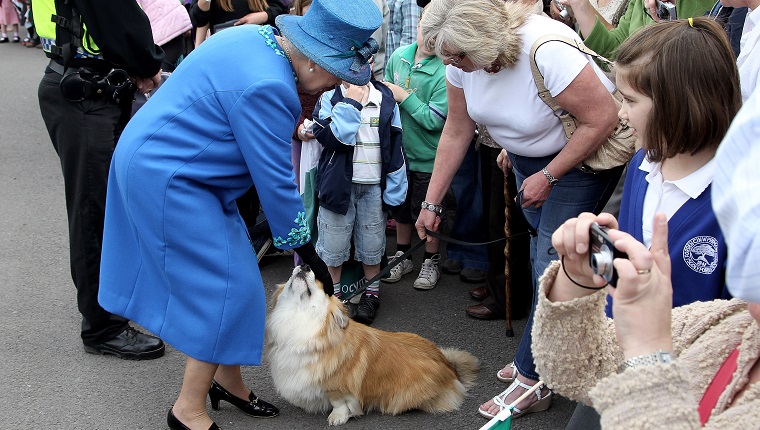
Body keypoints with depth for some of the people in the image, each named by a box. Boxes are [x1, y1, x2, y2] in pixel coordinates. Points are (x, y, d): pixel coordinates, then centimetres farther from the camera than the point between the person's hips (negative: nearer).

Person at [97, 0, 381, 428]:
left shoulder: (260, 37, 3)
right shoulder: (265, 87, -27)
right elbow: (276, 179, -22)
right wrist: (308, 255, -13)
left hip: (158, 161, 10)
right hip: (166, 179, -10)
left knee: (231, 273, 13)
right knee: (228, 287, -6)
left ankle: (228, 379, 26)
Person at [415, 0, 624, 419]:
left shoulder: (547, 51, -35)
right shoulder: (461, 57, -14)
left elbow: (602, 118, -28)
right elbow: (456, 131, -4)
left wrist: (547, 177, -22)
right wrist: (431, 202, -2)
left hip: (583, 154, -7)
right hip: (527, 156, 7)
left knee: (552, 264, -8)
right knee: (539, 258, 13)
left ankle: (533, 381, 3)